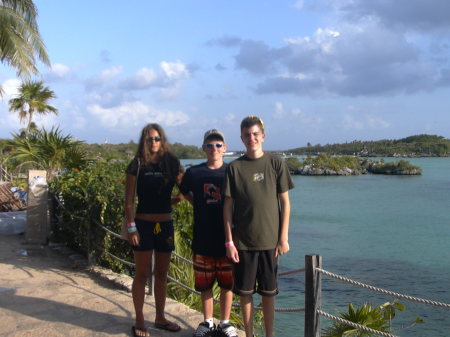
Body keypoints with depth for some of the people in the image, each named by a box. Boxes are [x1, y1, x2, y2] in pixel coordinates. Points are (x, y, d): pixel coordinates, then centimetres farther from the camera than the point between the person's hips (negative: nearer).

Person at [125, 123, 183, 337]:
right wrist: (131, 227, -11)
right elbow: (129, 200, -6)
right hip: (144, 224, -4)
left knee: (162, 274, 13)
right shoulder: (137, 165, -4)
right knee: (142, 274, 4)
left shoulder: (171, 164, 5)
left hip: (165, 225, 4)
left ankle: (160, 318, 26)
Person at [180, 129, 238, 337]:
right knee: (205, 283, 10)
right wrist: (201, 207, 6)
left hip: (226, 237, -1)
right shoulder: (193, 173, 1)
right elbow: (185, 193, 20)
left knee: (227, 284, 8)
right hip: (203, 239, 1)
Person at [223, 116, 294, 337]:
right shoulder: (235, 167, 1)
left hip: (270, 240, 0)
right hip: (243, 241, 1)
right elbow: (228, 206, 1)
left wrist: (283, 238, -2)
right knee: (245, 292, 8)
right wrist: (229, 241, -3)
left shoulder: (276, 163, 0)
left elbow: (285, 203, 1)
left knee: (268, 293, 9)